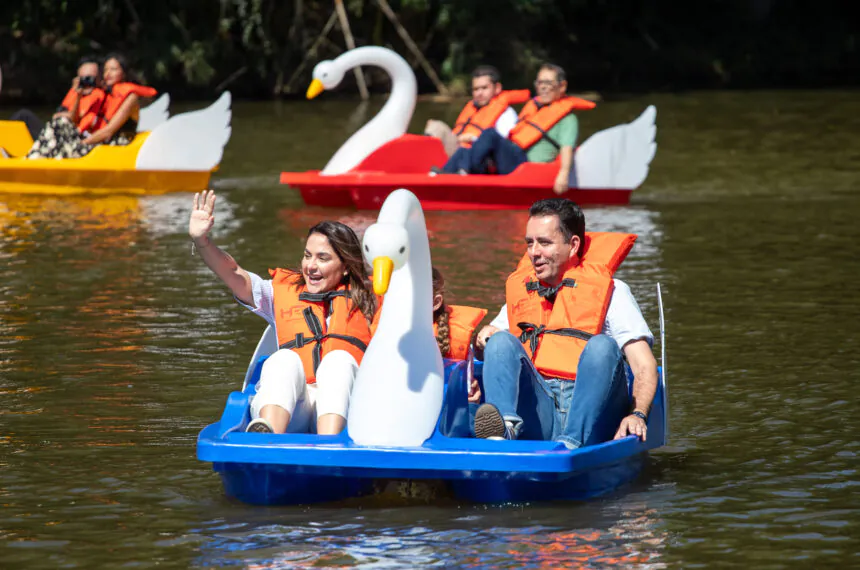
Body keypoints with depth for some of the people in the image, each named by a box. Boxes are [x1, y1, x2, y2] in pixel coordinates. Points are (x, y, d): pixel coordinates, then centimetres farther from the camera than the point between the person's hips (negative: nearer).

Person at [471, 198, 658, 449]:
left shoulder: (610, 291, 12)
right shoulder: (520, 289, 26)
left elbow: (645, 366, 1)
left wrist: (637, 415, -18)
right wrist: (484, 339, 4)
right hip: (537, 412, 3)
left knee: (602, 345, -27)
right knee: (501, 341, -16)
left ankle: (571, 442, -47)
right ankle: (506, 424, -45)